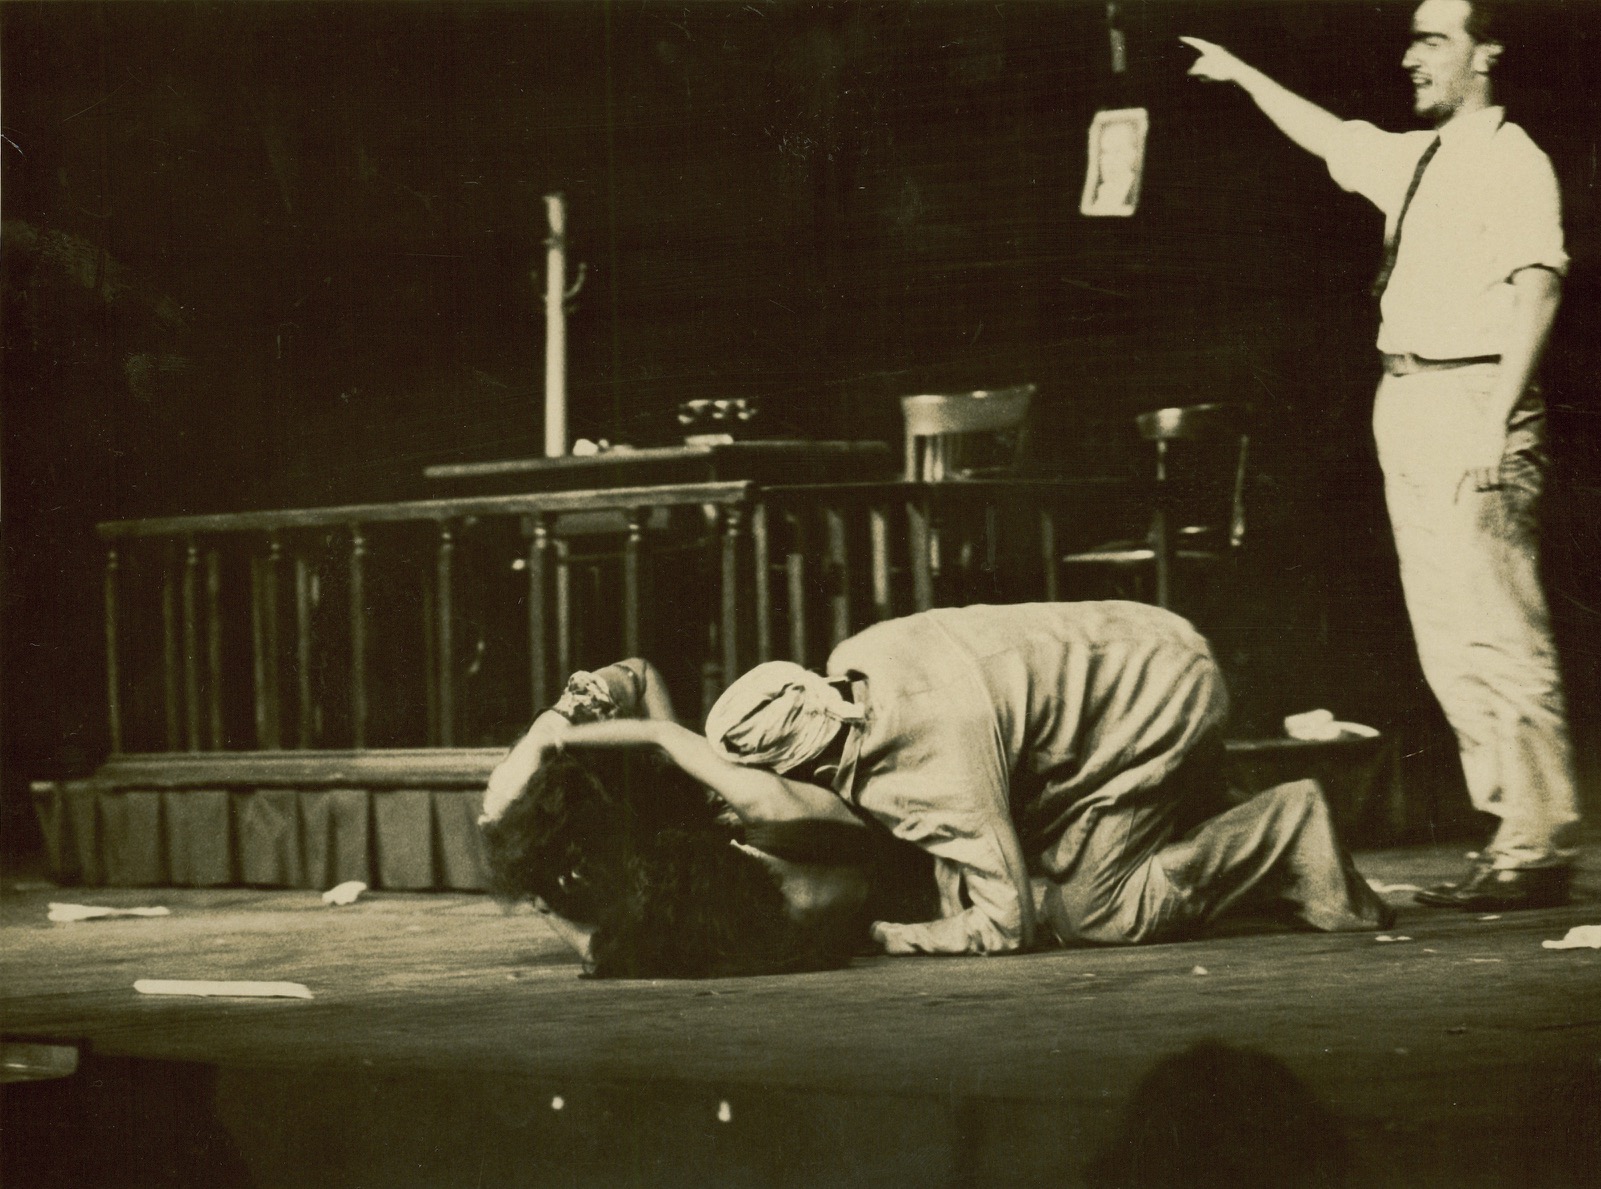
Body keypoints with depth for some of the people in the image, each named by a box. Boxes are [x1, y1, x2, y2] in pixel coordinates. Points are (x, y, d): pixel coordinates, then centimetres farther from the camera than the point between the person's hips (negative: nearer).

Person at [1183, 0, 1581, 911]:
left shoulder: (1512, 160, -7)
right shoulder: (1412, 161, 19)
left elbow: (1539, 285, -17)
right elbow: (1327, 137, 37)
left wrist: (1499, 418, -24)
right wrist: (1246, 77, 42)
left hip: (1471, 401, -9)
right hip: (1406, 398, 9)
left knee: (1498, 631, -12)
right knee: (1445, 637, 8)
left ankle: (1542, 846, -11)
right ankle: (1508, 829, 11)